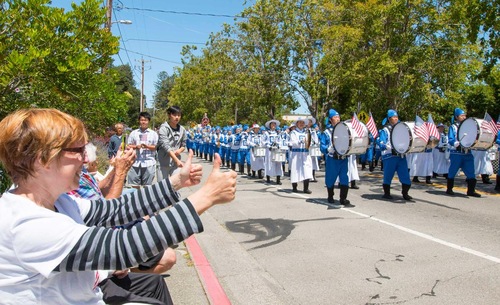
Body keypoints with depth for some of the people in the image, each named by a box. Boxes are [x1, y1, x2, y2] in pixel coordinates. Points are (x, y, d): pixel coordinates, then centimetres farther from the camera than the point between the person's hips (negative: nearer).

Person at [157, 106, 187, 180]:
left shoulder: (182, 129, 3)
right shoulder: (164, 128, -10)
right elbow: (165, 146, -21)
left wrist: (179, 150, -12)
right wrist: (177, 160, -31)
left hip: (176, 163, 3)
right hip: (163, 163, -3)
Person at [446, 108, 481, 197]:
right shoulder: (453, 127, 0)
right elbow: (450, 141, -9)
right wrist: (459, 143, -26)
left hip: (467, 153, 5)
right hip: (456, 153, -5)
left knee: (471, 172, 0)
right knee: (452, 172, 3)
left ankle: (471, 190, 7)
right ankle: (449, 189, 16)